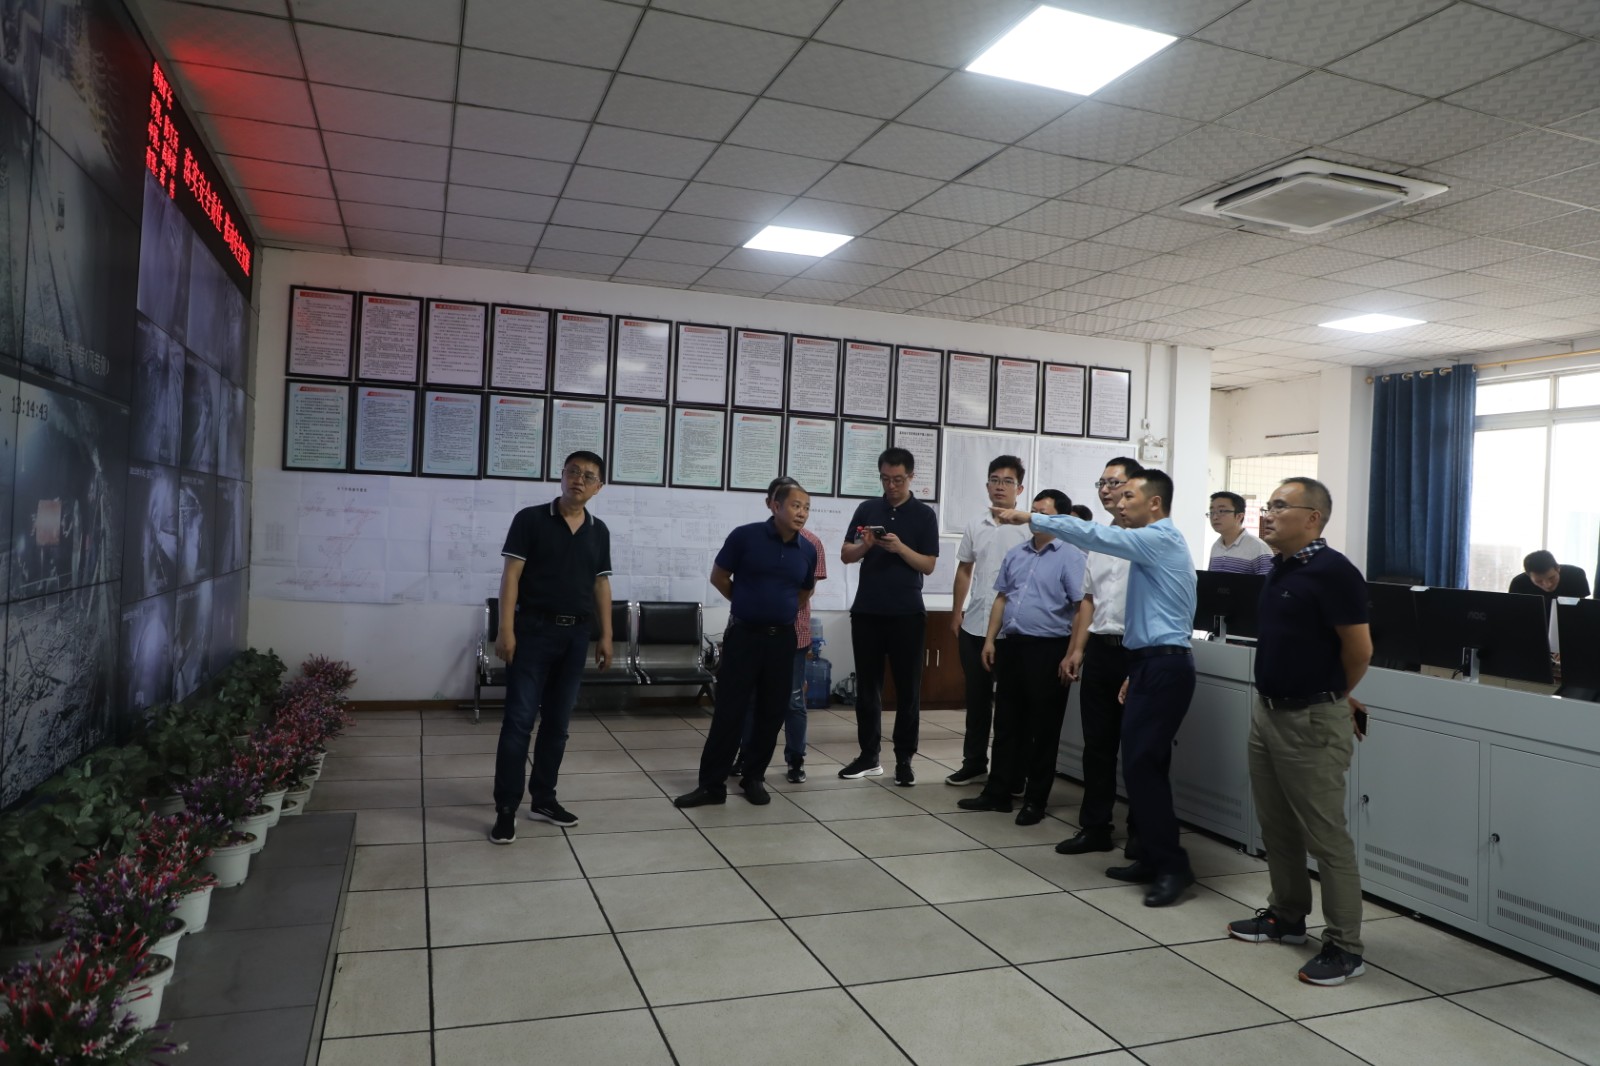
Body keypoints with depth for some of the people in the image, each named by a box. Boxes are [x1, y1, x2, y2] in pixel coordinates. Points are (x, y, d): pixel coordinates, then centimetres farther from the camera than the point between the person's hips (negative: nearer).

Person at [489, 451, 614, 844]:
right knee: (519, 720, -4)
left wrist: (605, 636, 9)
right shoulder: (530, 519, -4)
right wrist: (506, 630, -14)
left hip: (576, 635, 4)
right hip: (534, 630, -4)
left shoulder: (599, 531, 9)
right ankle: (506, 809, 2)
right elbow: (511, 575, -7)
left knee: (557, 721, 11)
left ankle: (543, 799, 22)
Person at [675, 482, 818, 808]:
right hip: (743, 635, -3)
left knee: (772, 712, 8)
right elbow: (718, 577, 2)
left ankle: (753, 778, 23)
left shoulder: (808, 550, 2)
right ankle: (712, 784, 7)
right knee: (729, 711, -1)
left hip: (782, 638, 4)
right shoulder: (745, 536, -9)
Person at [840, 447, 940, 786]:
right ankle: (869, 755, 16)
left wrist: (899, 547, -19)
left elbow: (928, 565, -4)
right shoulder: (867, 509, 8)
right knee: (867, 685, 7)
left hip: (907, 613, -3)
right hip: (866, 610, 3)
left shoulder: (924, 515, 0)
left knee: (907, 688, 2)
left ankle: (904, 759, 10)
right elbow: (846, 556, 7)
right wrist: (865, 545, -13)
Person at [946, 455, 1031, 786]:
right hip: (974, 625, 5)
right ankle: (974, 763, 25)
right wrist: (956, 613, 11)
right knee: (976, 697, 14)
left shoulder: (1029, 528, -7)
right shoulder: (975, 526, 8)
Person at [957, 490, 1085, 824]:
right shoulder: (1016, 554, 13)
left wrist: (1072, 655, -17)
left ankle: (1035, 801, 14)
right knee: (1006, 723, 13)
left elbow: (1082, 609, -12)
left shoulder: (1071, 557, -8)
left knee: (1042, 730, 4)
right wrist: (990, 640, 10)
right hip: (1010, 645, 7)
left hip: (1047, 649, -7)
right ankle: (998, 791, 22)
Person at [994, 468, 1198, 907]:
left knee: (1142, 766, -9)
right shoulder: (1156, 543, 19)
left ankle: (1173, 866, -1)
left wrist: (1031, 519, -17)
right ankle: (1155, 859, 19)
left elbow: (1093, 535, -20)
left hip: (1163, 666, -10)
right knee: (1144, 766, 12)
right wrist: (1135, 672, 22)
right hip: (1154, 663, 10)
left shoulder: (1160, 539, -10)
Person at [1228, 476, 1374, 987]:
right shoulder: (1279, 569, 10)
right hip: (1267, 711, 9)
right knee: (1276, 826, 18)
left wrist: (1334, 696, 3)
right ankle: (1286, 916, 34)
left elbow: (1359, 648, -14)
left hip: (1312, 722, -9)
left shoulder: (1332, 571, -17)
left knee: (1326, 836, 0)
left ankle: (1344, 947, 12)